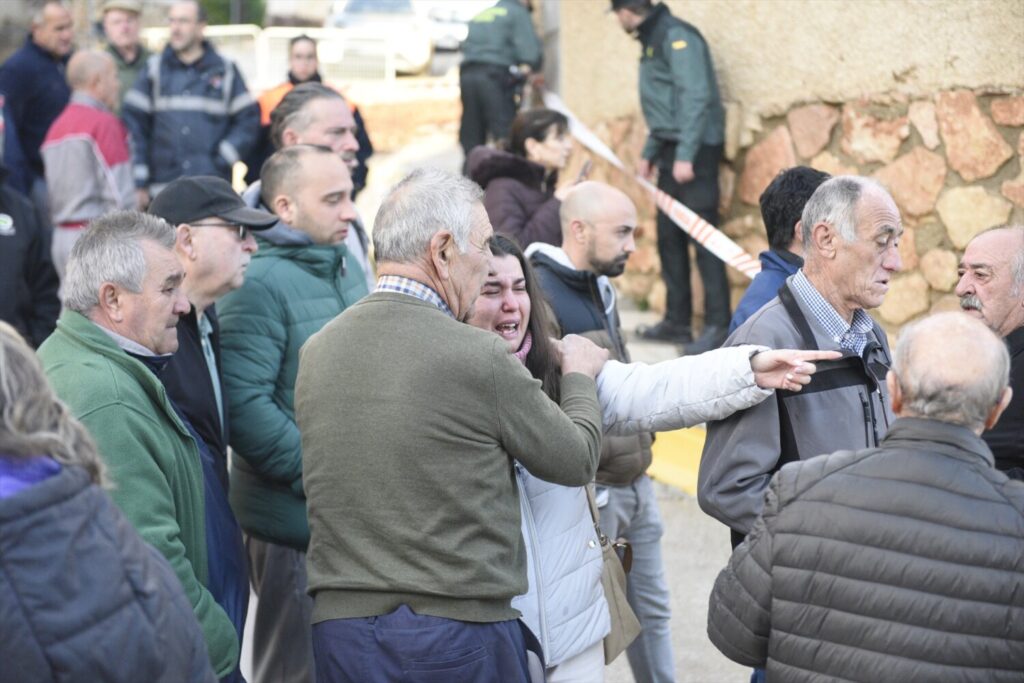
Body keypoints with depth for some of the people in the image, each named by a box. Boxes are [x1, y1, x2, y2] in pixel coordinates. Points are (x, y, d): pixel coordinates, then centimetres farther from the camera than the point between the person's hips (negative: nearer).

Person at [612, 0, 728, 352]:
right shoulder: (653, 40, 16)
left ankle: (718, 326, -8)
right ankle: (677, 321, 18)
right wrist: (649, 152, 24)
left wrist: (685, 155, -24)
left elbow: (696, 96, -20)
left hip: (694, 151, -10)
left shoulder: (676, 35, -12)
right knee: (669, 237, 11)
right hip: (672, 151, 10)